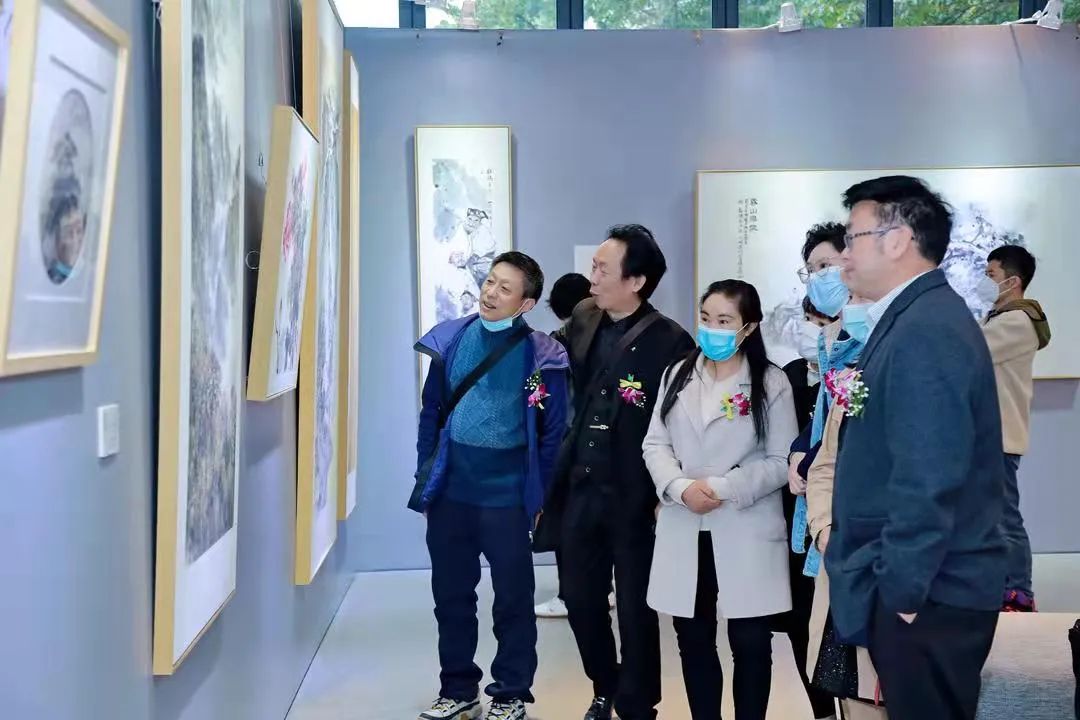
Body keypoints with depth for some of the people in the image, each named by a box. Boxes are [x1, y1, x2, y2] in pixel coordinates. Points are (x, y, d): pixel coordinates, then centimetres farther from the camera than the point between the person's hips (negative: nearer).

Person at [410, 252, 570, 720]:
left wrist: (542, 497, -4)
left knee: (513, 598, 9)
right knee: (450, 594, 14)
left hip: (507, 495, -4)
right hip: (449, 492, 4)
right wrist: (424, 479, 8)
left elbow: (552, 431, -4)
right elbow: (432, 413, 9)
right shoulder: (450, 341, 3)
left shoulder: (540, 355, -8)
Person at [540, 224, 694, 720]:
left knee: (635, 610, 8)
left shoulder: (669, 341, -13)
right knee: (580, 599, 16)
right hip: (580, 489, 6)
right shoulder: (582, 322, 4)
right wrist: (562, 471, 8)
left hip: (634, 497, -5)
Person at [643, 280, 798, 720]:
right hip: (685, 530, 4)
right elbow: (655, 444, 5)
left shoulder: (772, 383, -2)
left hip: (747, 533, -3)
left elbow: (782, 461, -6)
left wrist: (723, 488, -17)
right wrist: (681, 487, -13)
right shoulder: (678, 375, 10)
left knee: (751, 643, 2)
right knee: (693, 641, 10)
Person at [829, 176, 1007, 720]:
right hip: (924, 588, 9)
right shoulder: (916, 319, 10)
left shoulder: (925, 331, -21)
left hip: (927, 597, -9)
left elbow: (928, 481, -25)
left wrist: (902, 590, -18)